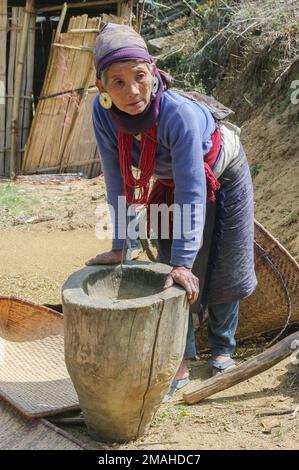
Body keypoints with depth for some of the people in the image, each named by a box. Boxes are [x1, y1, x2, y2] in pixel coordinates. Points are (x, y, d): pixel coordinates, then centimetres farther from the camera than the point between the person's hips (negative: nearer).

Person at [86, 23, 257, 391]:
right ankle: (181, 360, 12)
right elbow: (116, 180, -20)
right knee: (171, 268, 0)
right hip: (169, 184, 4)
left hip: (223, 175, -3)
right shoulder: (102, 113, -29)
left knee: (225, 269, 8)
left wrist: (183, 262, -39)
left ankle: (222, 349, 29)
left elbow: (191, 192, -40)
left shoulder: (179, 113, -43)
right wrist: (119, 247, -17)